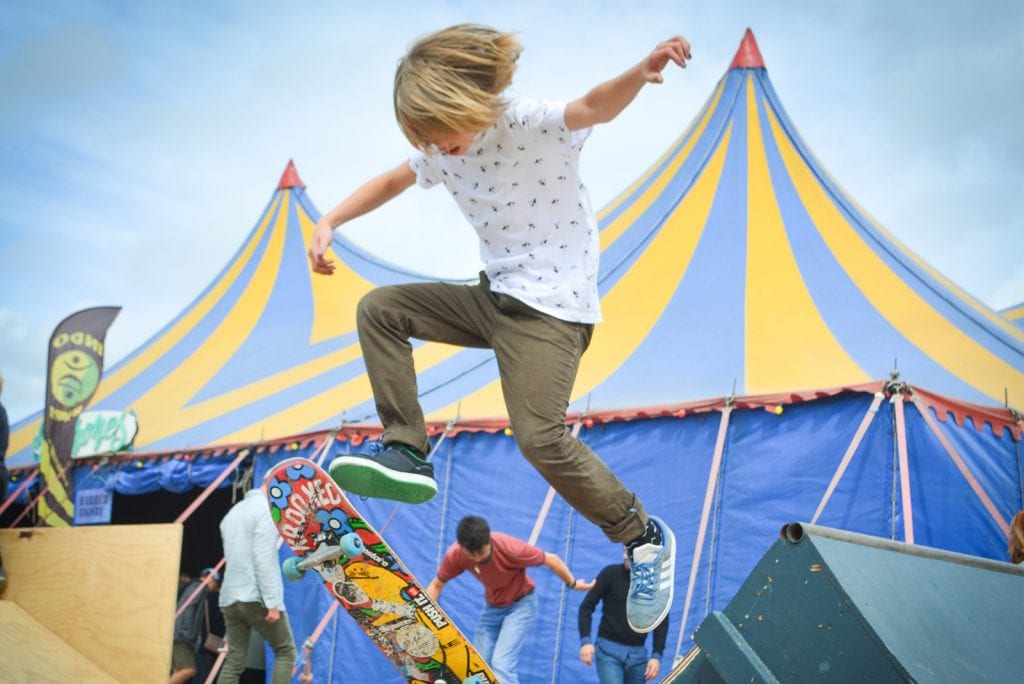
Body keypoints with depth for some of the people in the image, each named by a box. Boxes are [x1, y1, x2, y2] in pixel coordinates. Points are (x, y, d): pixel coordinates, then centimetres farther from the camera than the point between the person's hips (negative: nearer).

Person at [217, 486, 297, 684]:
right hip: (256, 598, -7)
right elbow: (264, 560, -16)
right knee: (286, 652, 4)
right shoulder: (266, 509, -8)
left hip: (230, 599, 7)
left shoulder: (233, 512, 20)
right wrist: (273, 603, -17)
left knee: (234, 660, 5)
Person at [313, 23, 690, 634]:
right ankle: (407, 452, 3)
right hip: (493, 296, 8)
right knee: (378, 308, 5)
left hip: (552, 307, -8)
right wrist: (329, 223, 11)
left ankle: (645, 538, -2)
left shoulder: (533, 125, -17)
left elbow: (594, 107, -36)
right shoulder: (442, 152, 5)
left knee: (540, 436, -22)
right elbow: (392, 181, 22)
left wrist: (641, 73, -58)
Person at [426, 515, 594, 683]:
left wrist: (572, 584, -3)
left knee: (501, 664, -21)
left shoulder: (510, 548, -34)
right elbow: (436, 585, -5)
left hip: (520, 604, -5)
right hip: (492, 606, 5)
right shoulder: (455, 555, -23)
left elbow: (552, 560, -18)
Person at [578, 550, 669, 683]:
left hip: (638, 653, 4)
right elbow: (587, 606, -4)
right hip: (608, 649, -3)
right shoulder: (611, 573, -8)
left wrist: (657, 655, -1)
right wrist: (585, 640, -15)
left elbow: (661, 622, 8)